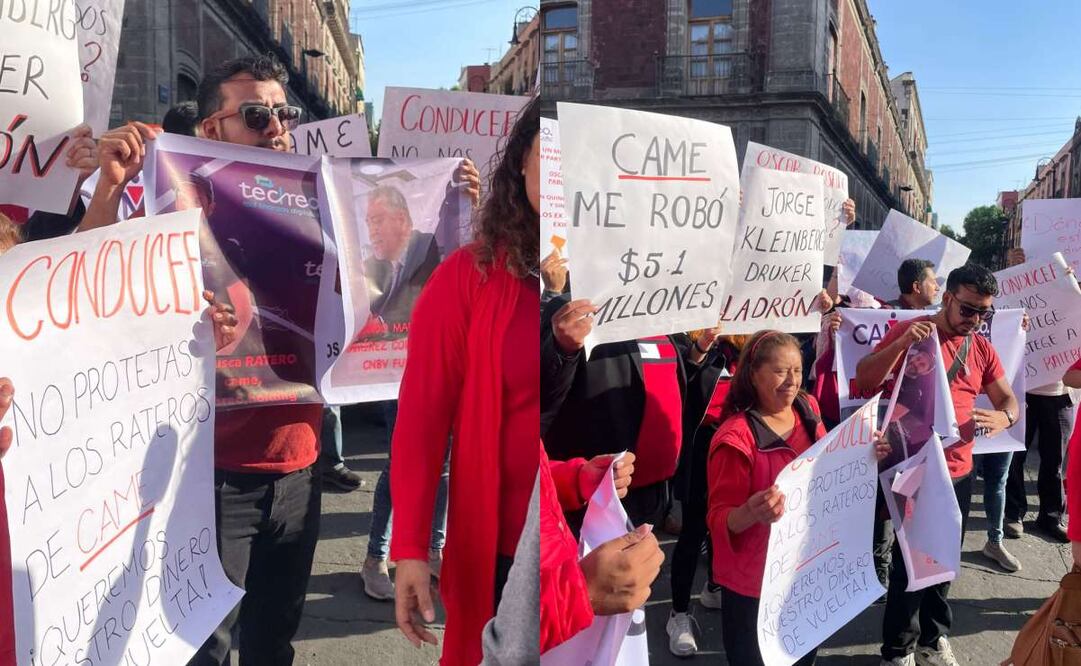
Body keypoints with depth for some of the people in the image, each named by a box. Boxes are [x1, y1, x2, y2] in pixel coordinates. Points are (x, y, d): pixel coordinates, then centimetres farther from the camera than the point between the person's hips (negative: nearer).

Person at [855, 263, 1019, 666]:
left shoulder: (981, 348, 7)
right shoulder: (911, 332, -8)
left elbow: (1009, 400, 12)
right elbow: (865, 379, -14)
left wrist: (1003, 417, -13)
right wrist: (901, 342, -29)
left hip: (959, 472, 5)